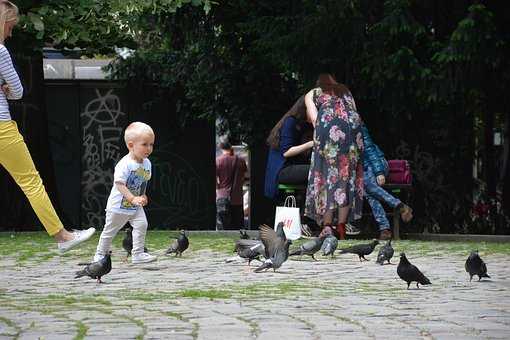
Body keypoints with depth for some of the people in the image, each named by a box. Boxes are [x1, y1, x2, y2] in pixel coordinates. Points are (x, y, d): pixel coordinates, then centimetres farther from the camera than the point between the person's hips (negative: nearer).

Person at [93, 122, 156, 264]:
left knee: (141, 225, -12)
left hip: (136, 207, 6)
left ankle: (138, 254, -6)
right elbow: (119, 184, -30)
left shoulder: (147, 163, -2)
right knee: (110, 231, 8)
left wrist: (142, 196, 5)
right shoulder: (124, 164, -27)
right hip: (119, 205, -6)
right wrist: (133, 198, -37)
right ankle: (100, 254, 24)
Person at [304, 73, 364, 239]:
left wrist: (319, 138, 17)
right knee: (347, 175, 5)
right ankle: (341, 227, -1)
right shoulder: (346, 91, 34)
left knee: (328, 174, -1)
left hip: (329, 125, -3)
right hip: (353, 126, 3)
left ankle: (327, 226, -10)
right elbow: (354, 113, 22)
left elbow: (314, 119, 10)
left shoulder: (311, 94, 25)